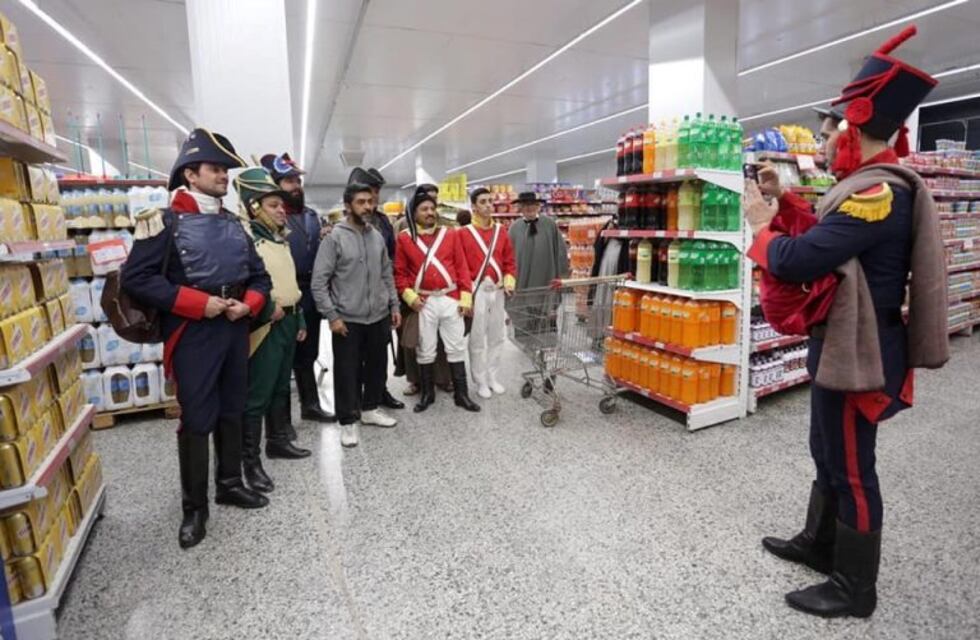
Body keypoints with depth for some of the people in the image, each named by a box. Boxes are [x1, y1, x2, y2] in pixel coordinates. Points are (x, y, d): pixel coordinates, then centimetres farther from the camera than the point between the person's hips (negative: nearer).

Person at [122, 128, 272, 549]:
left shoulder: (233, 223, 11)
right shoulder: (164, 221, -7)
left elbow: (259, 275, 15)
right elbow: (135, 278, -14)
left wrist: (249, 304, -6)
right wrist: (199, 303, -19)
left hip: (235, 328, 6)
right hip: (193, 334, -6)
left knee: (232, 411, 16)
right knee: (197, 420, 1)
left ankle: (230, 484, 33)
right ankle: (194, 507, 18)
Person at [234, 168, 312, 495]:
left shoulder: (280, 239, 16)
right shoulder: (246, 239, -14)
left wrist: (300, 319, 21)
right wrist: (267, 308, -22)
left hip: (288, 323, 9)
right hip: (265, 327, -9)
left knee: (281, 388, 19)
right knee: (257, 395, -3)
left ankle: (278, 441, 33)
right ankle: (250, 460, 7)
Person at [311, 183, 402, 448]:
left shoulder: (377, 236, 7)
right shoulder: (334, 237, -9)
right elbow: (319, 281, -10)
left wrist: (394, 305, 9)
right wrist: (332, 316, -14)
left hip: (379, 317, 5)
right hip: (348, 319, -5)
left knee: (377, 366, 15)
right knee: (348, 371, 3)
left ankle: (370, 408, 34)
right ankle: (348, 421, 18)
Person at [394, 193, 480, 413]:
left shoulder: (450, 234, 4)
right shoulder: (404, 238, 1)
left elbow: (462, 267, 3)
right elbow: (400, 272, 3)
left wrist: (466, 296, -2)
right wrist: (409, 295, -10)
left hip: (451, 299, 1)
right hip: (424, 302, -1)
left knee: (457, 347, 7)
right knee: (425, 350, 9)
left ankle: (461, 394, 19)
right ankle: (427, 393, 25)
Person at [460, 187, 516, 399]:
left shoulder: (501, 231, 8)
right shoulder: (464, 233, -6)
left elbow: (510, 262, 9)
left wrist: (509, 280, -7)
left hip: (498, 291, 5)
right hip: (476, 291, -4)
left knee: (496, 336, 12)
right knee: (477, 339, 2)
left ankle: (493, 376, 26)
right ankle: (480, 381, 14)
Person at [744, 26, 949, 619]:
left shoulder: (877, 193, -24)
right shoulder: (878, 187, 9)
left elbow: (796, 259, -30)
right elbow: (829, 233, 20)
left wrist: (761, 225, -11)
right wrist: (784, 199, 11)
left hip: (856, 354, -10)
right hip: (846, 344, 10)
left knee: (852, 469, 4)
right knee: (830, 454, 22)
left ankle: (854, 588, 23)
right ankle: (819, 544, 42)